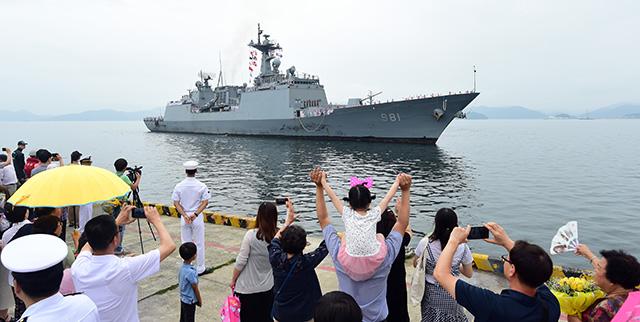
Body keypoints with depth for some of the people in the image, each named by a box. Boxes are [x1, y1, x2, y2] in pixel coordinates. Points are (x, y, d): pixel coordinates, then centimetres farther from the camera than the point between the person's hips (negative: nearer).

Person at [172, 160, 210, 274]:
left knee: (185, 244, 14)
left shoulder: (179, 186, -5)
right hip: (198, 218, -2)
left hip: (184, 218, 2)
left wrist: (185, 215, -9)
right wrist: (195, 214, -14)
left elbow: (176, 203, -6)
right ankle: (200, 268, 17)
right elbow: (205, 202, -13)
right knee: (199, 243, 9)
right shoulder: (201, 186, -10)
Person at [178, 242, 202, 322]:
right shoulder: (190, 272, -31)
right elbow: (195, 288, -20)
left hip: (183, 299, 8)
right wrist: (199, 300, -5)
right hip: (190, 301, -8)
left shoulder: (182, 267, -5)